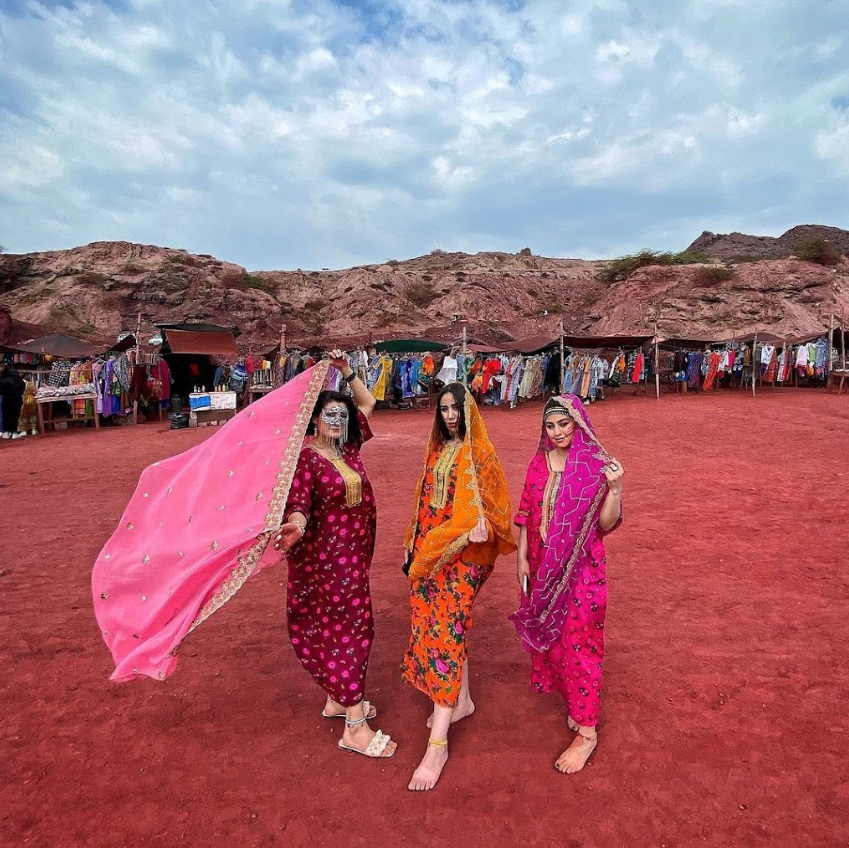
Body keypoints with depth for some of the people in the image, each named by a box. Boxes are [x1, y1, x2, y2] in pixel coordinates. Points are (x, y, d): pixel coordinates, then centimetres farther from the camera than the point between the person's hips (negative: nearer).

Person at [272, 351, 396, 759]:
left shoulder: (348, 447, 5)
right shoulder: (306, 456, -16)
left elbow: (367, 404, 15)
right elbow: (299, 502, -29)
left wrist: (347, 371, 6)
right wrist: (295, 526, -49)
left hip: (354, 553, 8)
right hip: (324, 556, -8)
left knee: (345, 625, 18)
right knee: (346, 629, -3)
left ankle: (337, 699, 37)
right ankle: (355, 727, 7)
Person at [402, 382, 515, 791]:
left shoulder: (480, 454, -8)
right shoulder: (437, 449, 12)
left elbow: (491, 503, -11)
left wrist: (482, 525, -32)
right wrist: (414, 541, 18)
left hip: (463, 553, -7)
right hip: (431, 550, 7)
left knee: (446, 630, -10)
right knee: (439, 625, 15)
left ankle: (438, 743, -5)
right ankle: (462, 700, 36)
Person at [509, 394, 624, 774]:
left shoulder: (596, 465, -11)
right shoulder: (539, 463, 2)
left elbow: (605, 524, -13)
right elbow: (526, 515, 7)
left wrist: (614, 489, -28)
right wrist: (522, 557, 5)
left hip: (580, 569, -5)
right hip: (542, 567, 5)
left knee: (578, 643, 2)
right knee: (550, 636, 17)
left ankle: (587, 731, 18)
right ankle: (572, 699, 42)